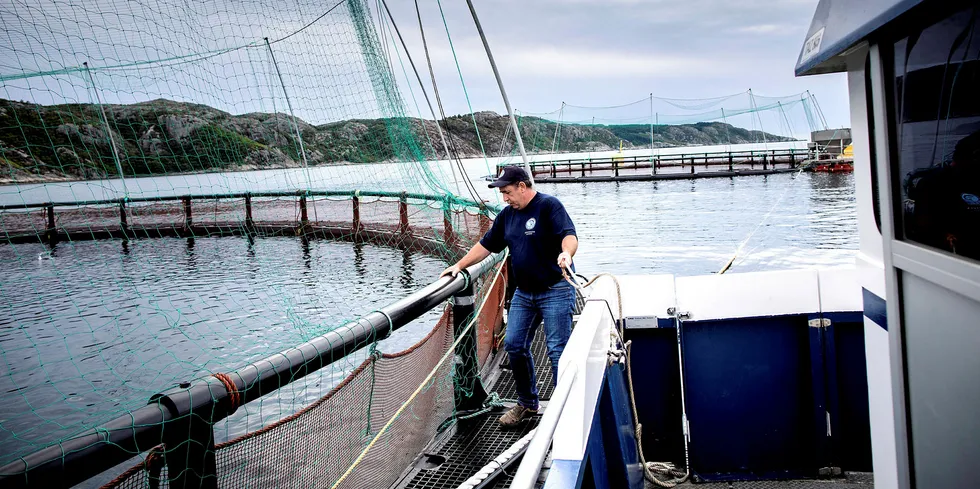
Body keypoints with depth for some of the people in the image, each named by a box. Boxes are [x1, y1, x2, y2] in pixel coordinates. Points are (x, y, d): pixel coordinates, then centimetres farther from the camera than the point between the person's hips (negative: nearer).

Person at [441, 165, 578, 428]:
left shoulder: (549, 206, -11)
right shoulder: (507, 215, 11)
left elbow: (569, 235, -25)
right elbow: (486, 245, 19)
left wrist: (566, 253, -46)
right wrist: (459, 265, 15)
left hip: (555, 290, -7)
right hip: (523, 293, 7)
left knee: (557, 349, -7)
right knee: (514, 345, 6)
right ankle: (527, 403, 22)